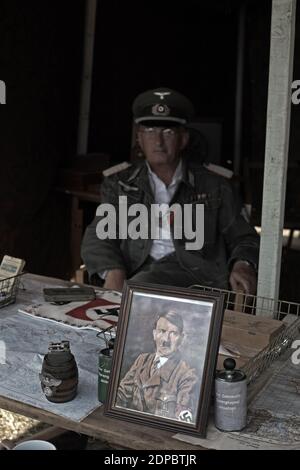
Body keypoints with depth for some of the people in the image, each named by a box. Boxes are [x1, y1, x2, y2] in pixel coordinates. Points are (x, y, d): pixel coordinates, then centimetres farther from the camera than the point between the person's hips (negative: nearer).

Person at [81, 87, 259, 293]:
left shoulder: (214, 186, 16)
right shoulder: (119, 184, 18)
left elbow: (243, 238, 18)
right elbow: (98, 236, 8)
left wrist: (243, 266, -6)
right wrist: (114, 273, -14)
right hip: (136, 273, 1)